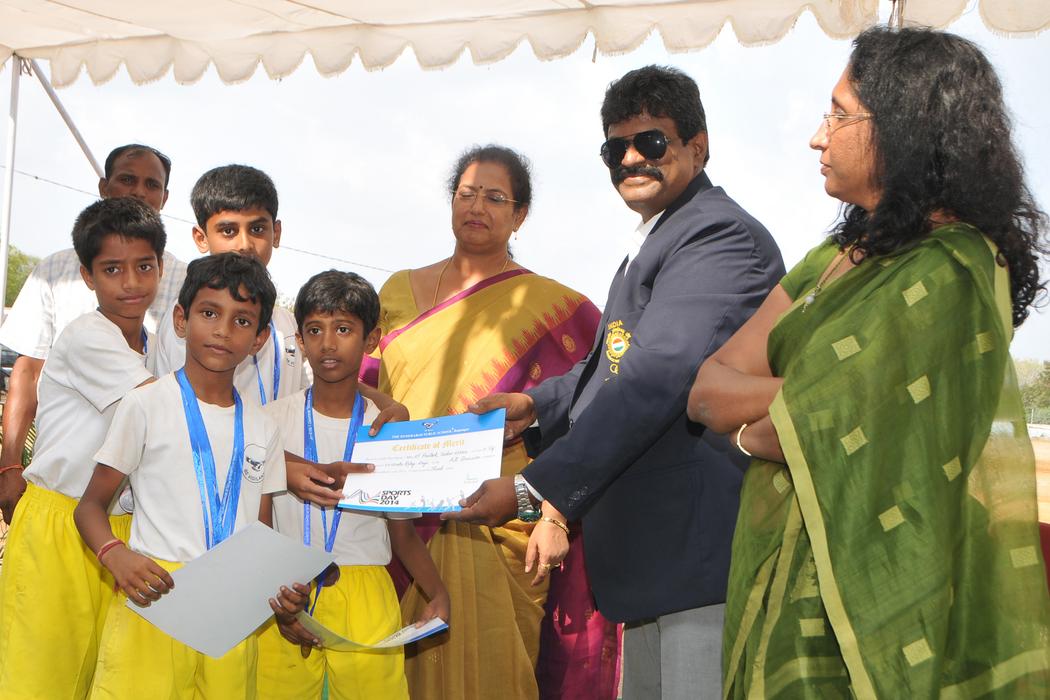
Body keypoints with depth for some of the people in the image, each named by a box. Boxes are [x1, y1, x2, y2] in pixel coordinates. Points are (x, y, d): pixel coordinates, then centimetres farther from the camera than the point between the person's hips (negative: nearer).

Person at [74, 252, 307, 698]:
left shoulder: (262, 430, 14)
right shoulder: (146, 406, 1)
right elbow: (91, 504, 3)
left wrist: (285, 593, -3)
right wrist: (116, 556, -19)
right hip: (153, 600, -4)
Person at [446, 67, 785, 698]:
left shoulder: (721, 236, -14)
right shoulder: (655, 241, 21)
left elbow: (655, 378, -24)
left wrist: (534, 490, -25)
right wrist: (537, 404, 7)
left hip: (702, 546, -11)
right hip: (654, 550, 11)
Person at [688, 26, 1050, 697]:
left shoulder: (947, 276, -17)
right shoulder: (835, 260, 10)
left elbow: (807, 434, -20)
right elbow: (708, 391, 3)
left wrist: (749, 427, 0)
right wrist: (807, 393, -14)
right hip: (786, 573, 7)